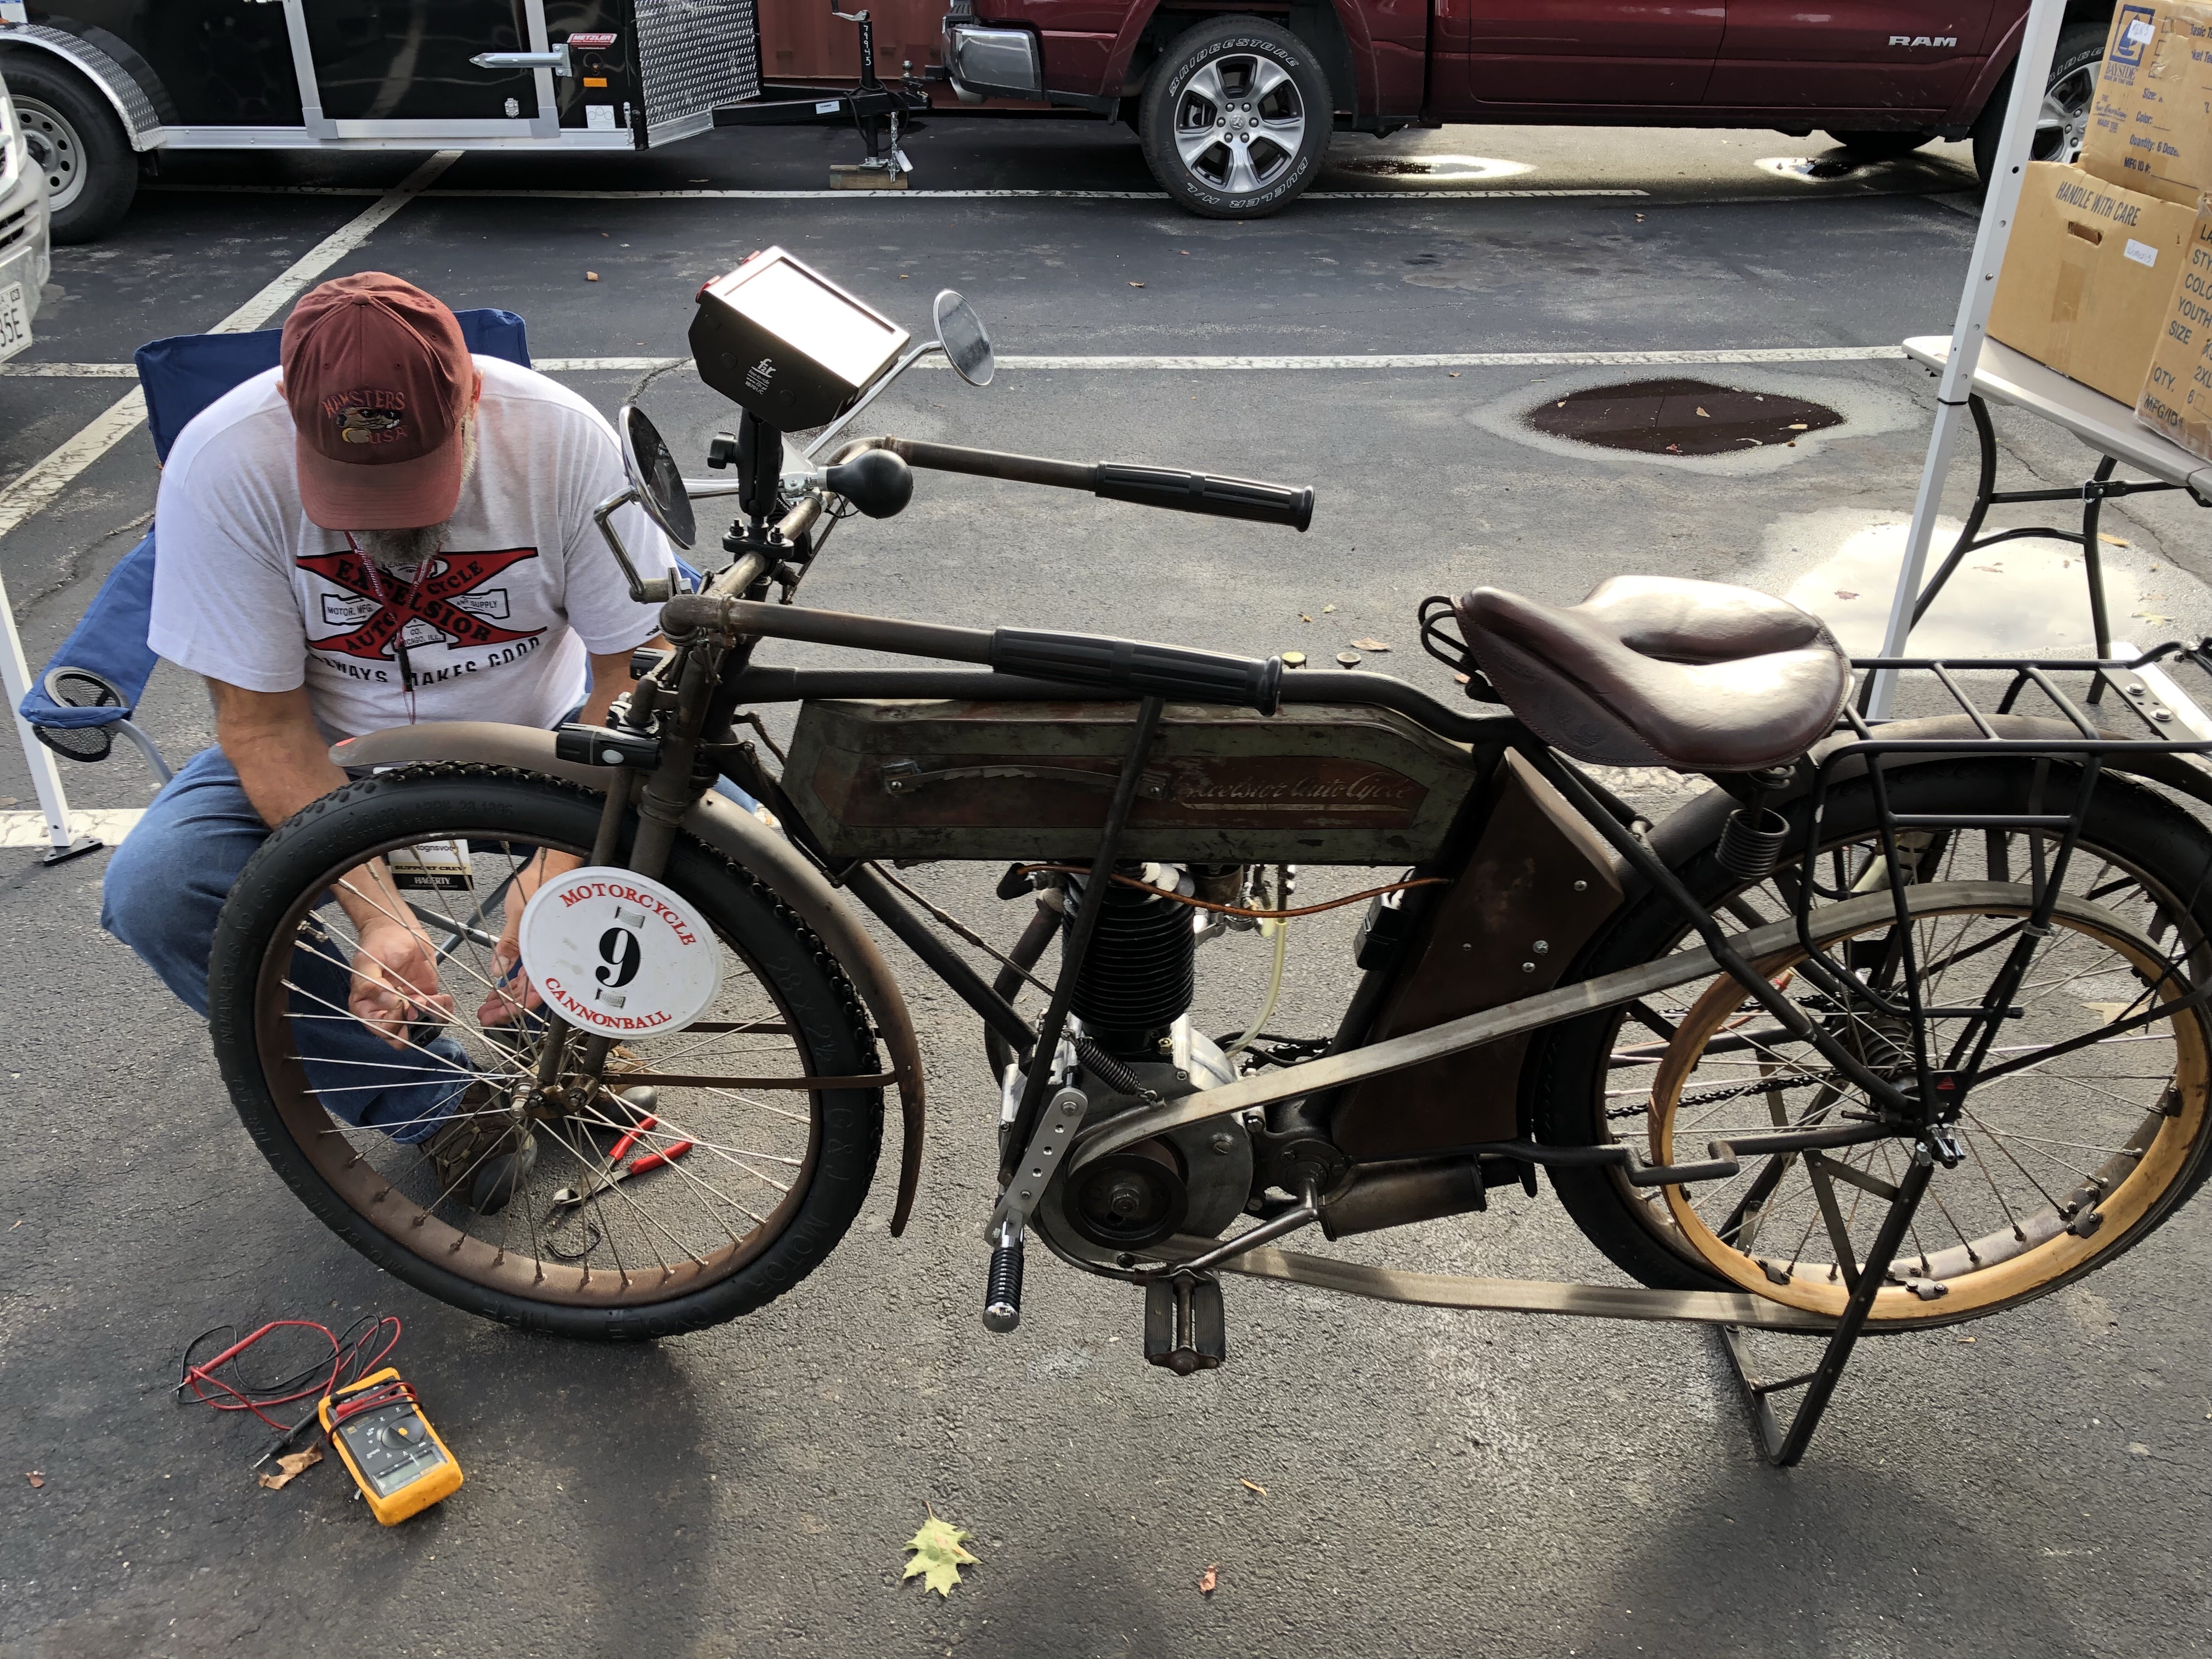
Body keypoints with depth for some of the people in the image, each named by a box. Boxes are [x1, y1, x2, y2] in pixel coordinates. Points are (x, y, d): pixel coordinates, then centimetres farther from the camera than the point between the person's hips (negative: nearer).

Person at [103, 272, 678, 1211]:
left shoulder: (563, 438, -24)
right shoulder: (222, 462, -24)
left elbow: (632, 670, -20)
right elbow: (260, 719, -19)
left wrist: (554, 874, -33)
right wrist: (379, 914, -31)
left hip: (535, 738, 0)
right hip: (334, 749, 1)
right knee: (151, 892, -25)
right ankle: (435, 1096, -5)